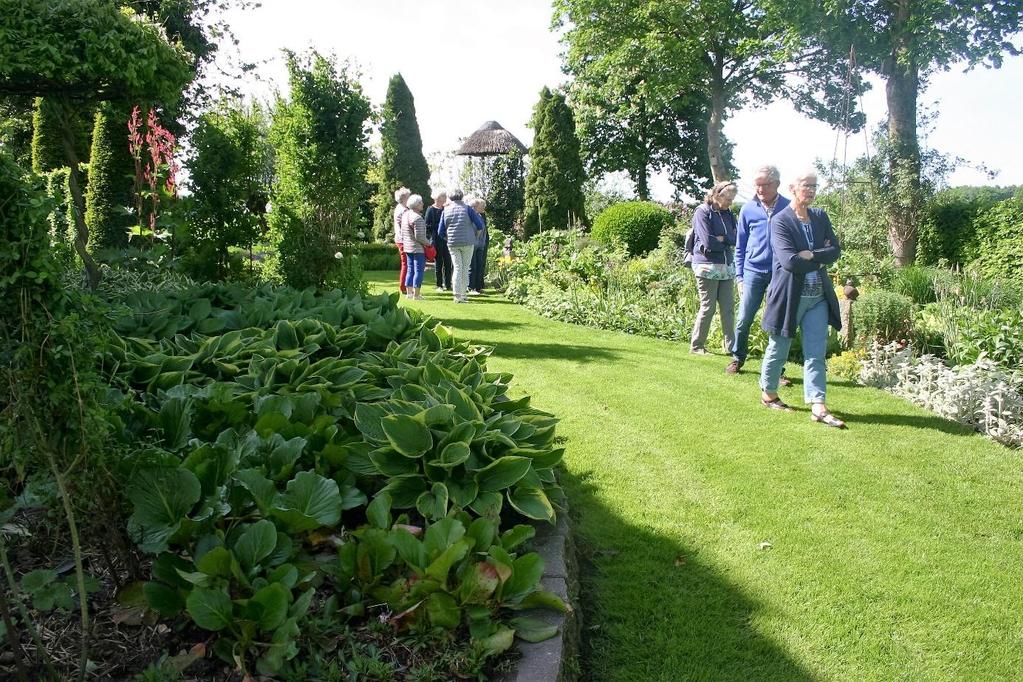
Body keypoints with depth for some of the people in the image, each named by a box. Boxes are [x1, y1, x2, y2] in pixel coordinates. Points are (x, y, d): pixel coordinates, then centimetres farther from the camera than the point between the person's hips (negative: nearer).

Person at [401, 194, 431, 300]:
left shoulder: (405, 214, 9)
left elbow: (402, 232, 17)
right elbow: (419, 237, -21)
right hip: (418, 248, -9)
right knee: (418, 271, -3)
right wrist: (428, 243, -7)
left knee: (410, 270, 14)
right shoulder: (417, 218, -19)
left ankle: (409, 292, 18)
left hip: (407, 247, 9)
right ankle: (416, 294, -3)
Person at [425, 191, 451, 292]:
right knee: (438, 262, 2)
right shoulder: (431, 210, -2)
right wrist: (439, 227, -13)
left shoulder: (445, 209, 12)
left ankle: (448, 285, 10)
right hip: (436, 240, -4)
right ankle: (439, 285, 8)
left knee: (448, 262, 3)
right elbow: (427, 226, -6)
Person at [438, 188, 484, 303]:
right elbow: (480, 225, -5)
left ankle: (457, 295, -2)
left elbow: (440, 232, 5)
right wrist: (475, 236, 12)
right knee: (465, 268, 7)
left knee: (457, 268, 5)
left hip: (452, 244, 2)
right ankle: (463, 294, 10)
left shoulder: (446, 211, 4)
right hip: (468, 243, -2)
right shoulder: (467, 209, -2)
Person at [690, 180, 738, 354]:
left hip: (726, 267, 7)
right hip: (707, 266, -7)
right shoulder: (702, 212, -8)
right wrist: (728, 241, -3)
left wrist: (721, 238, -12)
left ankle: (730, 346, 13)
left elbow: (735, 239, 4)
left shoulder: (728, 214, 13)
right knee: (708, 307, -2)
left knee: (728, 308, 6)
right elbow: (708, 242, -16)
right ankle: (696, 346, 8)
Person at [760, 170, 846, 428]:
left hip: (819, 297, 5)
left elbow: (835, 251, 2)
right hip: (789, 296, -5)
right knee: (779, 348, 10)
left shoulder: (821, 217, 9)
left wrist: (810, 255, -14)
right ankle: (768, 393, 29)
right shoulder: (780, 220, -9)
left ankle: (818, 407, 0)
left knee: (816, 353, 1)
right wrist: (821, 257, -9)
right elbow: (790, 261, -20)